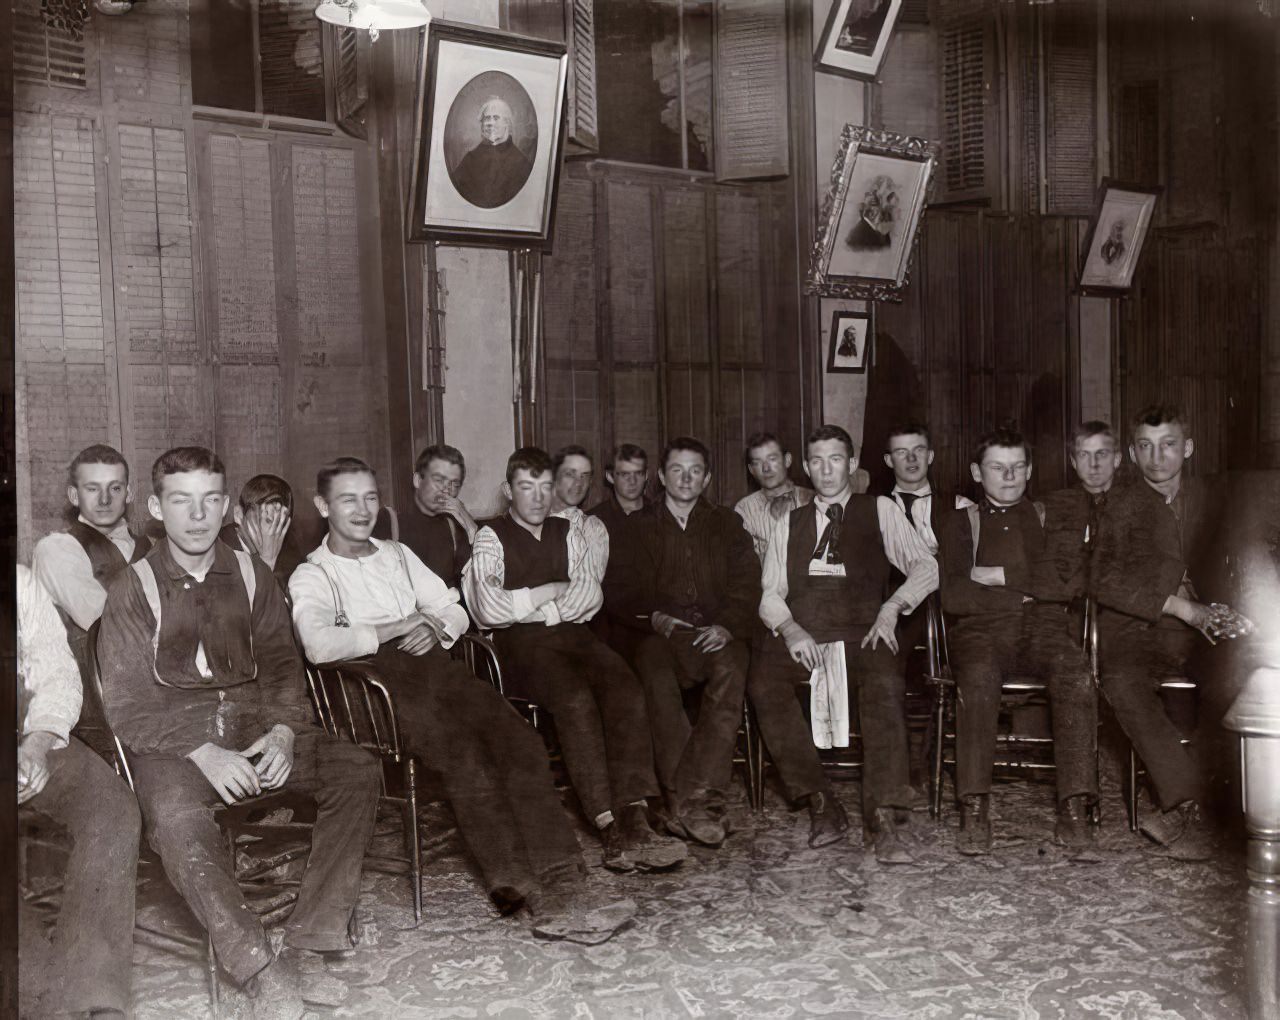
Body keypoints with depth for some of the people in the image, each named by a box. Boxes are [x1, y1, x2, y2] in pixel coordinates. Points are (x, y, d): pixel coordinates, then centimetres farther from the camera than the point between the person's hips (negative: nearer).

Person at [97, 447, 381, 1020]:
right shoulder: (133, 591, 1)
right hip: (174, 737, -3)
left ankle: (313, 933, -16)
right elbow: (127, 704, -5)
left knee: (357, 771, -19)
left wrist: (283, 731, -10)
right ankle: (260, 970, -29)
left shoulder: (251, 576, 11)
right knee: (175, 817, -35)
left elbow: (281, 666, 12)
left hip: (256, 724, 4)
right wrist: (201, 752, -19)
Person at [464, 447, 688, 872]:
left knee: (626, 689, -27)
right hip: (522, 645, -4)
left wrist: (536, 609, -6)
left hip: (571, 633, 4)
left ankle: (635, 821, -35)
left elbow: (591, 595, 7)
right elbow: (489, 609, -9)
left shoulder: (567, 534, 20)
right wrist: (552, 590, 0)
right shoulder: (491, 538, 6)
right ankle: (612, 831, -37)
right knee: (575, 698, -34)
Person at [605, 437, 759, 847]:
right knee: (655, 673, -35)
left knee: (730, 670, -35)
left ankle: (689, 801, -36)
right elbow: (619, 589, 10)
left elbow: (746, 584, 8)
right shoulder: (641, 527, 18)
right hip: (662, 634, 0)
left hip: (717, 634, 0)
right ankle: (696, 802, -34)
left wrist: (727, 625, -11)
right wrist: (653, 617, -10)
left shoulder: (727, 524, 20)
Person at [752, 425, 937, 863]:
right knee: (762, 682, -29)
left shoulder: (880, 511, 18)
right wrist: (790, 628, -7)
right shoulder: (789, 524, 24)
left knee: (886, 684, -35)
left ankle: (883, 819, -33)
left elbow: (925, 568, 9)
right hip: (800, 635, 2)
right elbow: (770, 594, 15)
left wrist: (893, 606, -9)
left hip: (862, 633, -2)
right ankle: (822, 806, -20)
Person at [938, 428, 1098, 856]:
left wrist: (997, 574, 0)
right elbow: (952, 595, 2)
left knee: (1076, 675, -32)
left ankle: (1075, 808, -32)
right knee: (979, 677, -35)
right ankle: (975, 811, -35)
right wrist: (1025, 592, 1)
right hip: (982, 628, -1)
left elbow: (1067, 581, 4)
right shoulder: (960, 521, 19)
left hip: (1045, 626, 1)